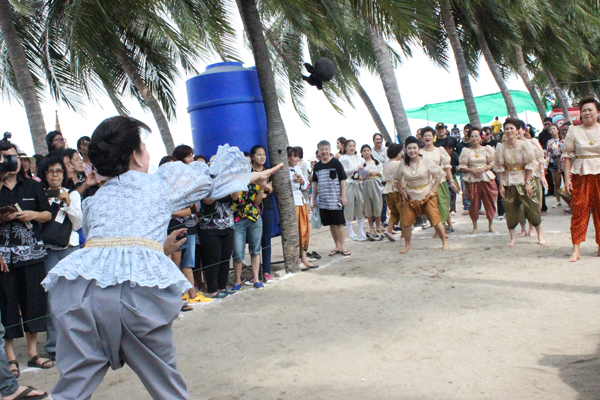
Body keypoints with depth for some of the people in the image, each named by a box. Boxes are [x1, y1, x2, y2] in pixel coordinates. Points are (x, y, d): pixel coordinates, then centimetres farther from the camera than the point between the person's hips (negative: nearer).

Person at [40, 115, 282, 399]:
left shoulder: (94, 200, 26)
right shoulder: (163, 180, 17)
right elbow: (213, 179, 28)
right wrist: (256, 176, 45)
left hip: (82, 281, 3)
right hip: (140, 283, -3)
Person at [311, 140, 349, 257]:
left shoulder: (336, 163, -3)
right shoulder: (317, 166, 11)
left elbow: (343, 180, -3)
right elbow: (315, 183, 17)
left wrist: (343, 196, -9)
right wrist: (314, 199, 16)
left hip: (335, 199, -4)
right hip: (323, 200, 5)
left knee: (338, 223, -4)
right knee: (331, 224, 9)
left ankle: (343, 247, 4)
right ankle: (337, 246, 18)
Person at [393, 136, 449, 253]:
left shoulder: (427, 162, -7)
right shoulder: (403, 165, -2)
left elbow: (439, 174, 1)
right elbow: (396, 180, 13)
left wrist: (433, 190, -4)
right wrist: (402, 193, 4)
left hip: (427, 196, -2)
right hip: (410, 197, 2)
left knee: (435, 219, -9)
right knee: (406, 221, -3)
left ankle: (445, 242, 7)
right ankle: (407, 245, 16)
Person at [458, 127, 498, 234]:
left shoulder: (487, 149, 7)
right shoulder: (466, 151, 6)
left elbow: (493, 163, 7)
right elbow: (462, 166, 4)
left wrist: (484, 168, -10)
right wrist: (472, 170, -12)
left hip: (487, 178, 1)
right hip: (472, 179, -1)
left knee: (490, 202, 1)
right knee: (474, 202, -1)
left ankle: (490, 226, 18)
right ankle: (475, 227, 13)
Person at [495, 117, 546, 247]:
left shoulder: (525, 145, -4)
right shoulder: (501, 147, -1)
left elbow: (530, 165, -4)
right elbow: (499, 167, -1)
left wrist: (527, 183, -9)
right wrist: (501, 185, -6)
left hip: (523, 181, -1)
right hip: (508, 182, 1)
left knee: (532, 209, 0)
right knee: (510, 211, 2)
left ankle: (540, 235, 16)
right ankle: (513, 238, 15)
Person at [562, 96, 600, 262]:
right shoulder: (574, 131, 6)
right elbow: (567, 155, 4)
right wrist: (567, 178, -4)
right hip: (580, 175, 0)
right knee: (579, 211, -3)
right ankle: (576, 249, -1)